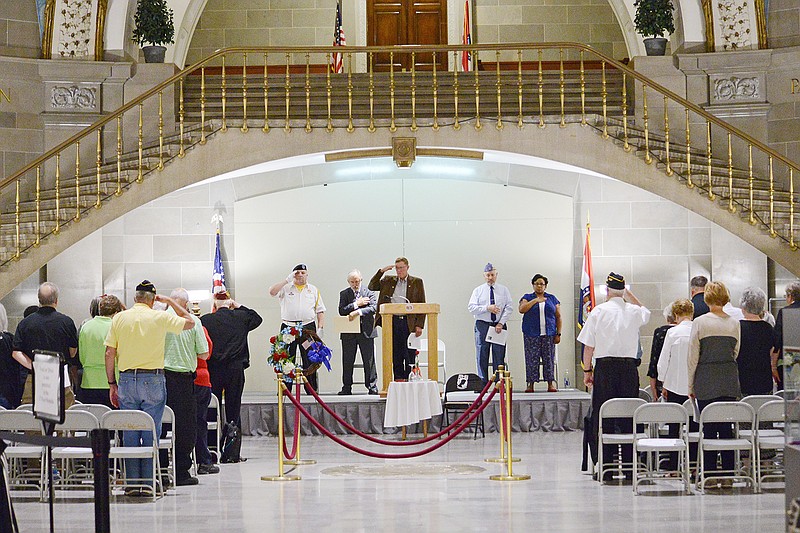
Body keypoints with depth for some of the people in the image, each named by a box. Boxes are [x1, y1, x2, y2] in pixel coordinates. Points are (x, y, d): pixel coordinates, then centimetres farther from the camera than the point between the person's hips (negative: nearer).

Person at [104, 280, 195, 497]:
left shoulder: (119, 318, 4)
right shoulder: (160, 318, -3)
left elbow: (110, 353, 2)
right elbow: (190, 322, 12)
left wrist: (112, 384, 9)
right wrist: (170, 301, 18)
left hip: (127, 380, 2)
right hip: (153, 379, -2)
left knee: (129, 434, 6)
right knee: (151, 434, 2)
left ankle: (131, 483, 5)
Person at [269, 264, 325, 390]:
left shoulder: (314, 290, 14)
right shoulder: (286, 288, 10)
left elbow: (320, 310, 11)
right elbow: (272, 292, -8)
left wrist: (320, 328, 0)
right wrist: (287, 280, -8)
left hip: (308, 327, 1)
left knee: (309, 359, 1)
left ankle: (312, 389, 5)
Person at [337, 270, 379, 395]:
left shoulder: (369, 293, 5)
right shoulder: (344, 294, 11)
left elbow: (373, 308, -11)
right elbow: (342, 311, -2)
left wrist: (358, 312, -24)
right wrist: (356, 304, -10)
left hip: (366, 331, -2)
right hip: (348, 333, 2)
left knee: (369, 360, 0)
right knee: (347, 361, 4)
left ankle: (372, 387, 4)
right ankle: (346, 387, 10)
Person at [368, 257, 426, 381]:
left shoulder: (416, 282, 6)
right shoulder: (388, 281, 14)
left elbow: (422, 305, 3)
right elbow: (371, 287, 10)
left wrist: (419, 325, -6)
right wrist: (381, 271, 1)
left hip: (409, 323, -2)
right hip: (392, 322, 2)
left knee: (410, 355, -3)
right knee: (395, 355, 3)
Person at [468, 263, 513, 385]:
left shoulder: (504, 290, 9)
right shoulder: (478, 290, 7)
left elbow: (508, 308, 1)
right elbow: (471, 307, -2)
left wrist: (501, 323, -11)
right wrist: (487, 308, -15)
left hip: (499, 325, 0)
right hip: (482, 325, 0)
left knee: (499, 356, -1)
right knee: (482, 356, -2)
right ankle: (482, 383, 0)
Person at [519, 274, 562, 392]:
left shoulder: (552, 299, 12)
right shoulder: (527, 298, 9)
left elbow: (558, 317, 11)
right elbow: (521, 309, -9)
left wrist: (558, 334, 3)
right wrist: (535, 300, -15)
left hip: (549, 334, 1)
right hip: (531, 335, -1)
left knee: (549, 358, -1)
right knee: (532, 359, -5)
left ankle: (551, 383, 2)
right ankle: (530, 384, -3)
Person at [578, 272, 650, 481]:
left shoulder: (599, 311, -2)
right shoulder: (634, 311, 5)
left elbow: (588, 345, -3)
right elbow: (646, 313, 33)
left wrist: (587, 370, 5)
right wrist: (628, 294, 31)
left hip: (605, 367, -2)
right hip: (629, 366, 2)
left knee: (602, 417, 1)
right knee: (629, 416, 5)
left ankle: (605, 468, -1)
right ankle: (629, 467, 5)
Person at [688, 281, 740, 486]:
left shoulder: (700, 323, -7)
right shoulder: (734, 323, 2)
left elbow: (693, 357, -4)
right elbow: (736, 353, 13)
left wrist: (690, 386, 3)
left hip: (706, 380, -3)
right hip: (730, 380, 3)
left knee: (708, 428, 1)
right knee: (727, 426, 6)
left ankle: (709, 474, 0)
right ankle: (728, 474, 6)